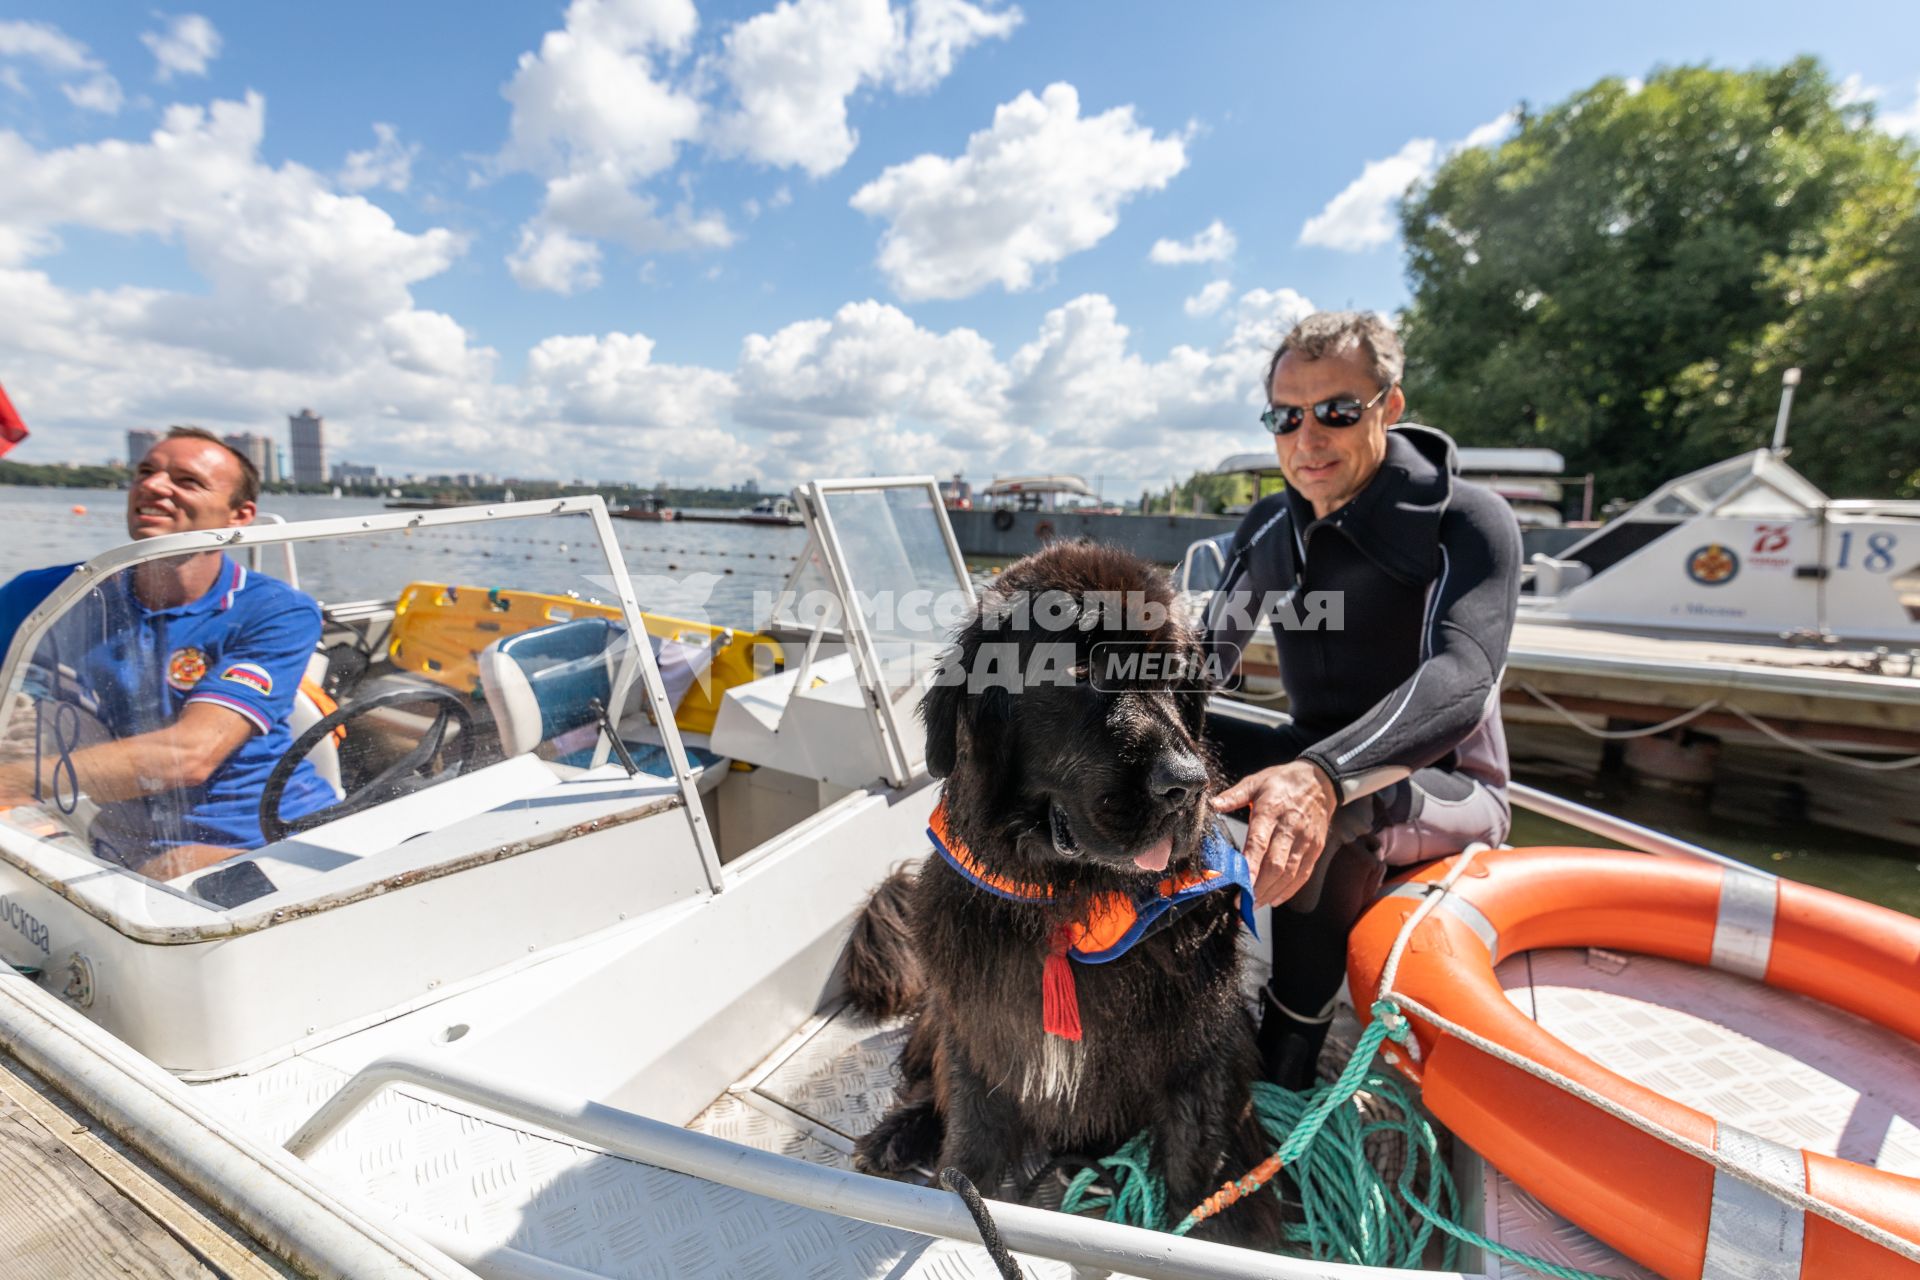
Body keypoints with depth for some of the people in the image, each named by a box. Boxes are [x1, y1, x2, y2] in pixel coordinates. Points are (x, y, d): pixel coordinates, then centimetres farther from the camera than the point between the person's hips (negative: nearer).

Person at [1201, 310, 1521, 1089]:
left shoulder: (1466, 520, -16)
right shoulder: (1268, 529, 1)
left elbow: (1460, 678, -33)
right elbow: (1211, 650, 4)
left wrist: (1324, 775, -52)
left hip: (1447, 790, -5)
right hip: (1321, 763, 6)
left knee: (1339, 810, -39)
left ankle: (1282, 1070, -20)